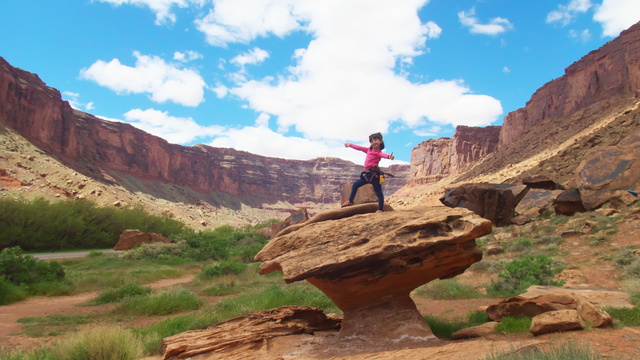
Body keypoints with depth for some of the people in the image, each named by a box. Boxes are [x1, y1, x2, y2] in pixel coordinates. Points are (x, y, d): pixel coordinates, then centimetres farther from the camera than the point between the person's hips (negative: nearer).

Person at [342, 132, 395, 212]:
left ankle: (380, 209, 2)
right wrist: (350, 145, 38)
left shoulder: (379, 153, -10)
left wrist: (389, 156, -55)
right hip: (367, 174, 9)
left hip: (374, 174, -9)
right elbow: (360, 148, 26)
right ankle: (350, 201, 30)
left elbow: (383, 155, -31)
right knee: (355, 184, 17)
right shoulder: (369, 150, 14)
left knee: (378, 192, -3)